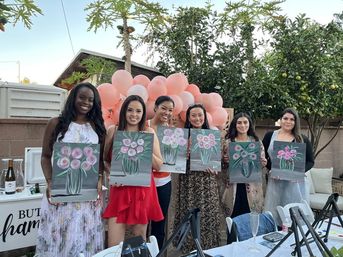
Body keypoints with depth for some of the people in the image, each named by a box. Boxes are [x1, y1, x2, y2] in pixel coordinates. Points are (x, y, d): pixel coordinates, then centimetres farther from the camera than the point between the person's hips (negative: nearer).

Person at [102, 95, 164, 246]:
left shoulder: (149, 132, 1)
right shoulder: (113, 131, 3)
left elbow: (159, 165, 1)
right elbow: (104, 159, 10)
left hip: (142, 190, 0)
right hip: (119, 189, 0)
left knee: (139, 240, 13)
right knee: (114, 245, 0)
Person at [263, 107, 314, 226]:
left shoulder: (302, 139, 4)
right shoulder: (269, 136, 5)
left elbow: (310, 161, 5)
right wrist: (271, 168, -10)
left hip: (294, 182, 0)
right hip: (275, 181, 1)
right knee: (273, 214, 6)